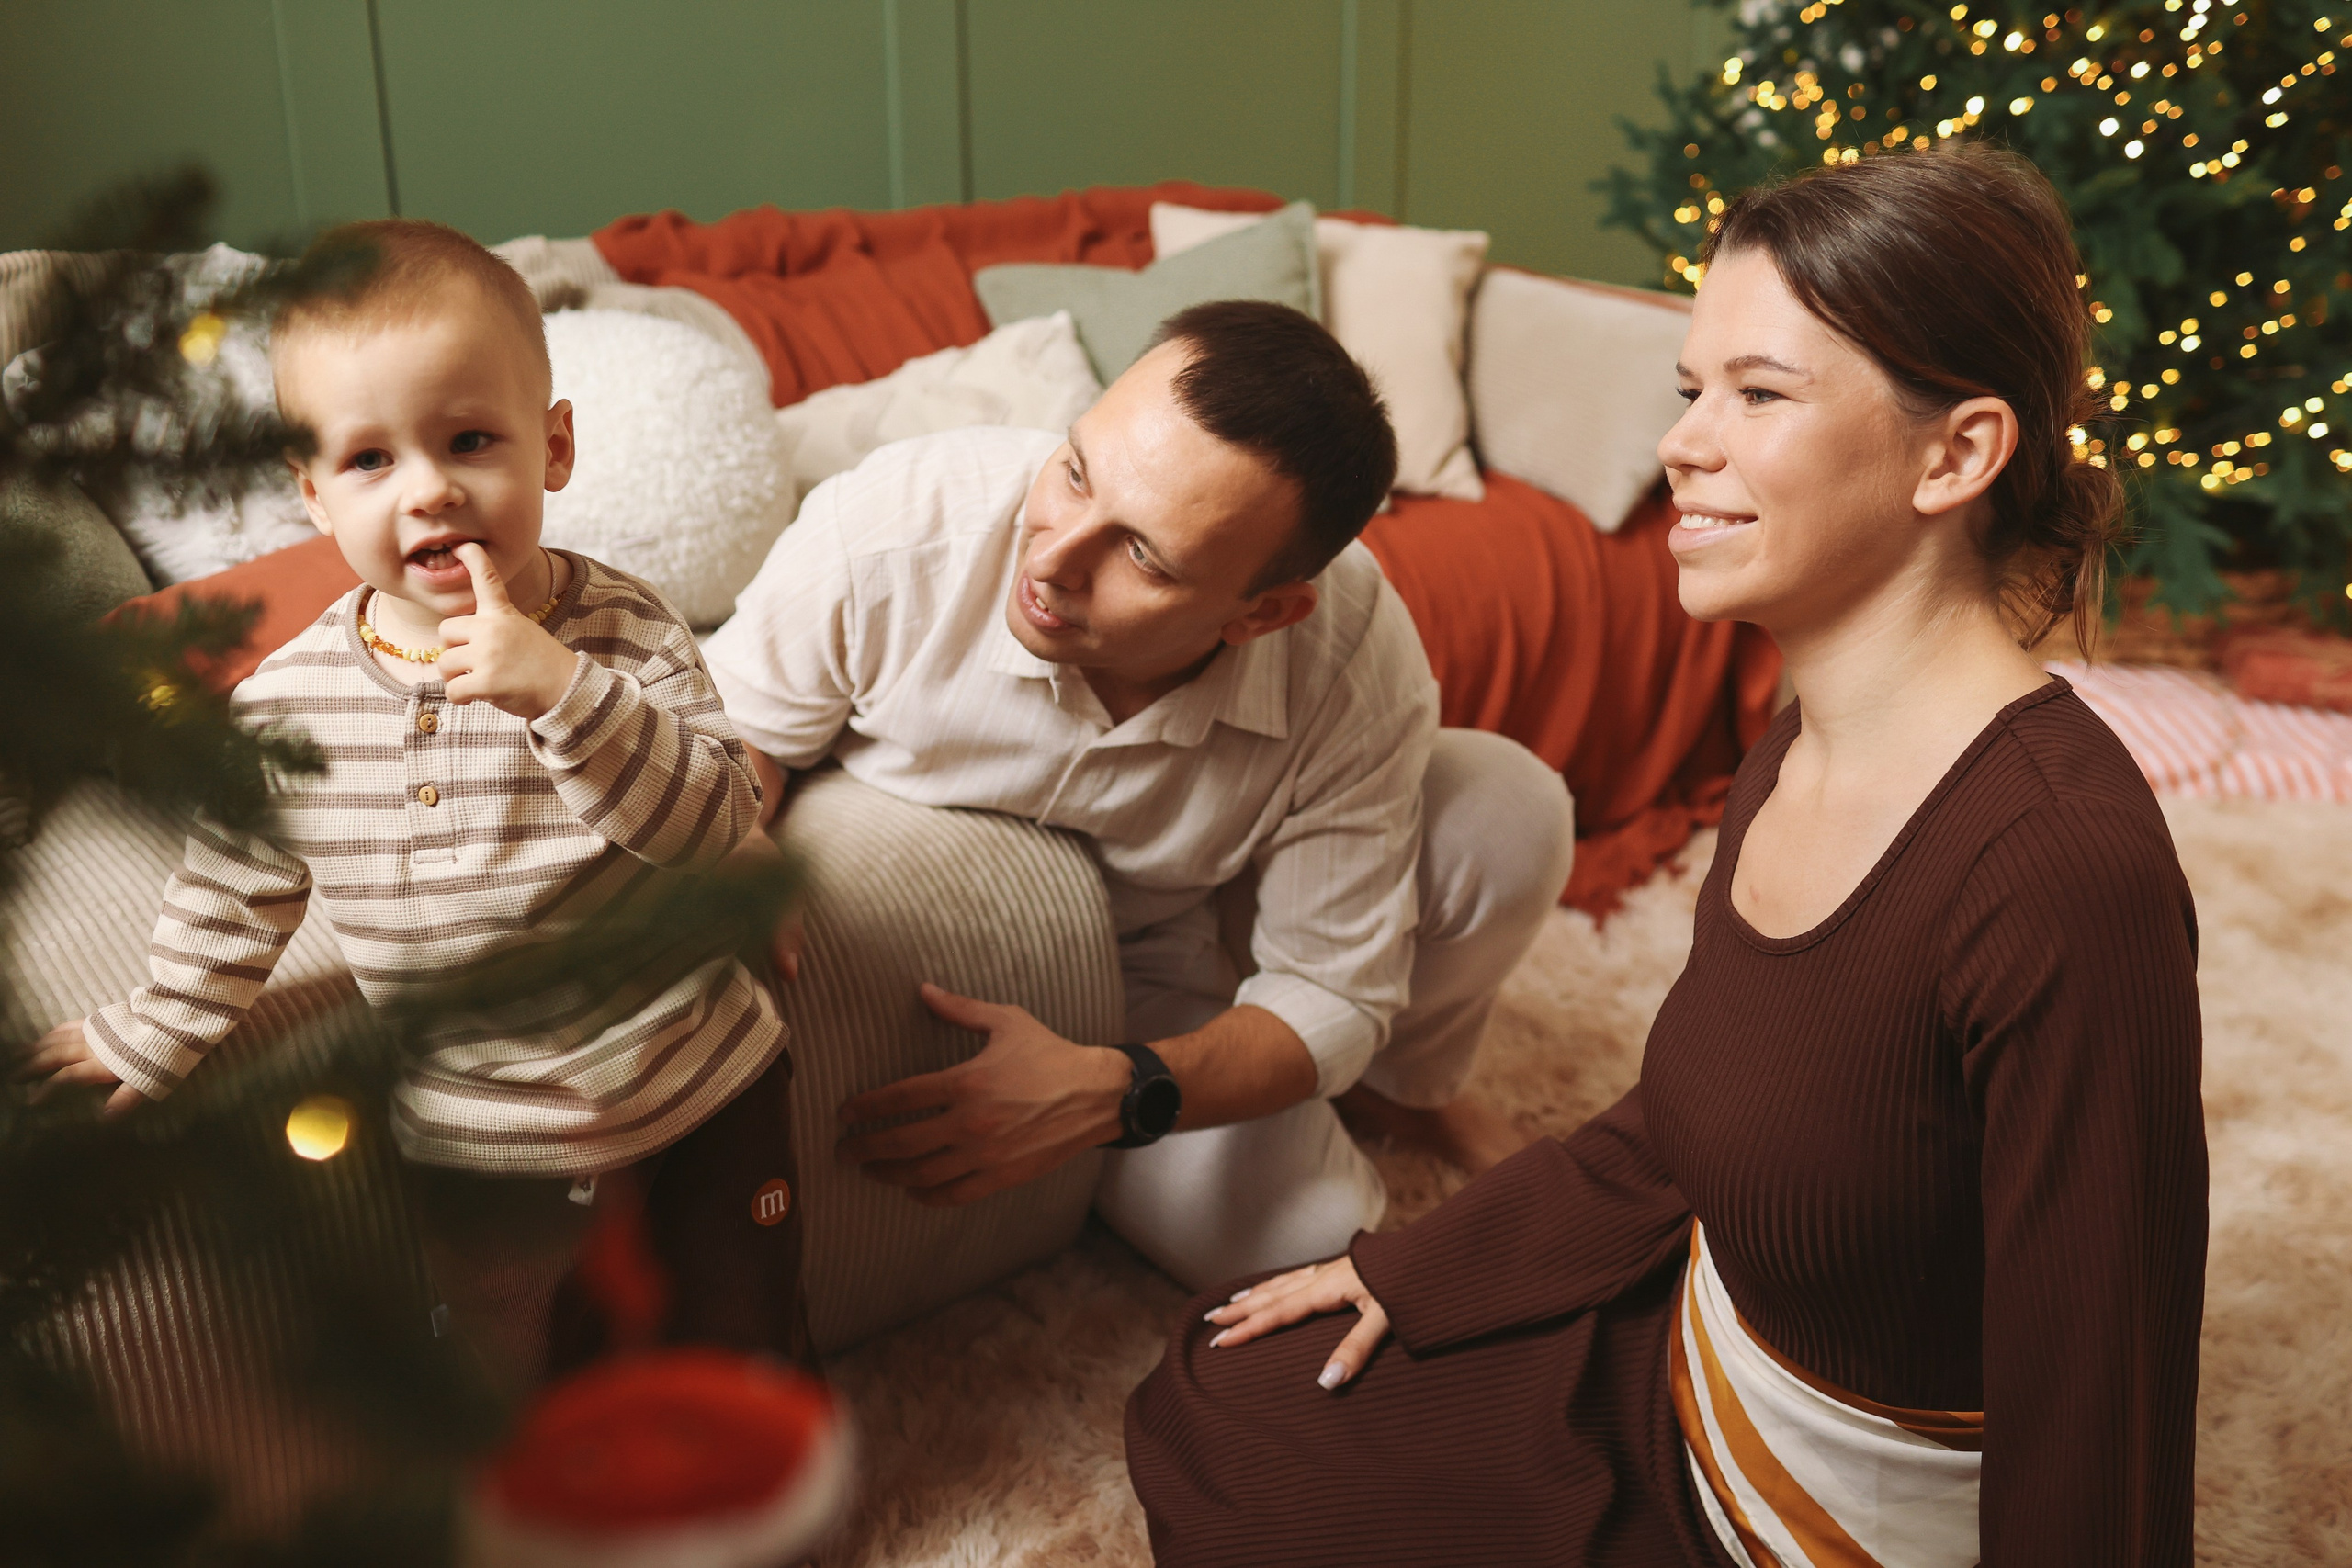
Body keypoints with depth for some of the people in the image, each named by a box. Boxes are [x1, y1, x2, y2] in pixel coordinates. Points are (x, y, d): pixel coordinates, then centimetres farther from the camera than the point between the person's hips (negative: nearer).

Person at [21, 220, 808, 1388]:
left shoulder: (622, 634, -16)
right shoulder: (287, 703, -10)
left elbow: (717, 820, -28)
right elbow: (235, 894, 6)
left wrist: (564, 691, -39)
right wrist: (153, 1038, 16)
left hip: (709, 1092, -1)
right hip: (482, 1149, 1)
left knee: (747, 1341, 20)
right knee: (505, 1386, 20)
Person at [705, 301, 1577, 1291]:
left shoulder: (1360, 669, -32)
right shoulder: (887, 530, -36)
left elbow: (1329, 990, -23)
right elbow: (734, 730, -16)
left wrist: (1112, 1093, -40)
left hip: (1158, 938, 3)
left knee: (1508, 809, -19)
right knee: (1299, 1252, -18)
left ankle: (1400, 1089, 12)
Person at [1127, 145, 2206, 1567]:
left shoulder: (2061, 872, -33)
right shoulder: (1799, 747, -4)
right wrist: (1406, 1272, 11)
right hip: (1683, 1390, 7)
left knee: (1235, 1446, 1)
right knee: (1218, 1408, 13)